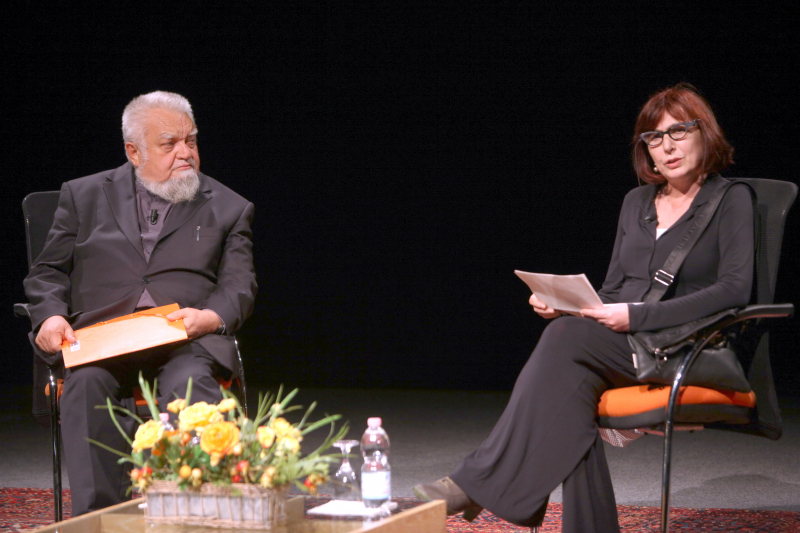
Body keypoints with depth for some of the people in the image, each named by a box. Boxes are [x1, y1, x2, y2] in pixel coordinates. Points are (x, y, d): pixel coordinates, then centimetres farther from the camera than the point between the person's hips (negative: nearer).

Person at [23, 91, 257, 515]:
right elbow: (48, 272, 19)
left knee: (189, 385, -36)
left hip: (187, 339, 0)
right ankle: (98, 517, -38)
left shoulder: (228, 208, 20)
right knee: (87, 384, -34)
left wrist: (211, 317, -13)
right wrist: (50, 317, -4)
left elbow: (239, 287, 11)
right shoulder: (84, 196, 20)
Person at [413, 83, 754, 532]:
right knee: (570, 383, -31)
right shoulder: (637, 202, 21)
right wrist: (563, 303, -2)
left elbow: (734, 289, -11)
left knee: (569, 338, -31)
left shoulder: (732, 200, 3)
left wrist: (636, 316, -19)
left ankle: (479, 482, -32)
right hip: (621, 345, 5)